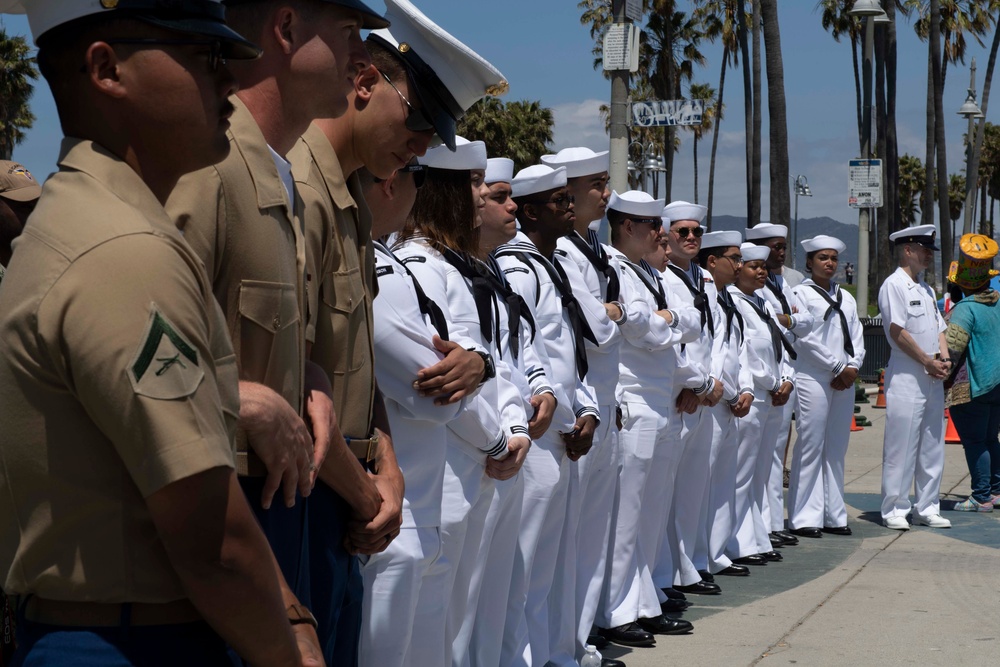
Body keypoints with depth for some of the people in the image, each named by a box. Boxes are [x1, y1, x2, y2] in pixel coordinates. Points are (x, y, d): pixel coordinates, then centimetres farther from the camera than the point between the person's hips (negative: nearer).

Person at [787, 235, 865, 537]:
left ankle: (834, 515, 13)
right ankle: (805, 517, -3)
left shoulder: (845, 298, 19)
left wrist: (853, 367, -4)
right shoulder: (801, 293, -2)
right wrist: (837, 368, -9)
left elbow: (856, 336, 13)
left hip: (844, 380, 6)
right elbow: (807, 339, -10)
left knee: (837, 448, 8)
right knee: (810, 447, -7)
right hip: (812, 378, -6)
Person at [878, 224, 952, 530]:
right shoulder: (894, 285, -9)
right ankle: (894, 509, 3)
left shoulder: (925, 289, 18)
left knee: (932, 446, 10)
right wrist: (929, 362, -11)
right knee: (901, 446, -4)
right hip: (906, 377, -8)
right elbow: (897, 332, -15)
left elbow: (938, 328, 19)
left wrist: (944, 358, 0)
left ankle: (927, 508, 17)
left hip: (933, 378, 8)